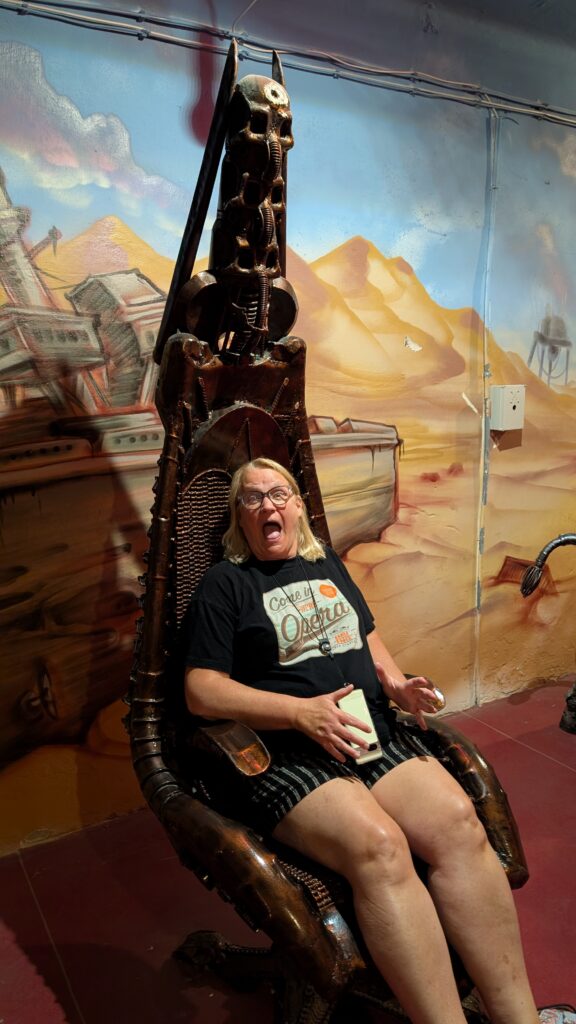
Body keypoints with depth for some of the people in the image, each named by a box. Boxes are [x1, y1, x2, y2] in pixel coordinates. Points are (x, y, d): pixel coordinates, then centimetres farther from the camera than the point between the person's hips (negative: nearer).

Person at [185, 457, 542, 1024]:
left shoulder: (327, 564, 21)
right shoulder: (224, 583, 4)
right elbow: (201, 692, -3)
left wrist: (396, 683, 6)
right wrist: (301, 712, -14)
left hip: (376, 738, 5)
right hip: (285, 756, -4)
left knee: (458, 822, -22)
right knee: (378, 845, -32)